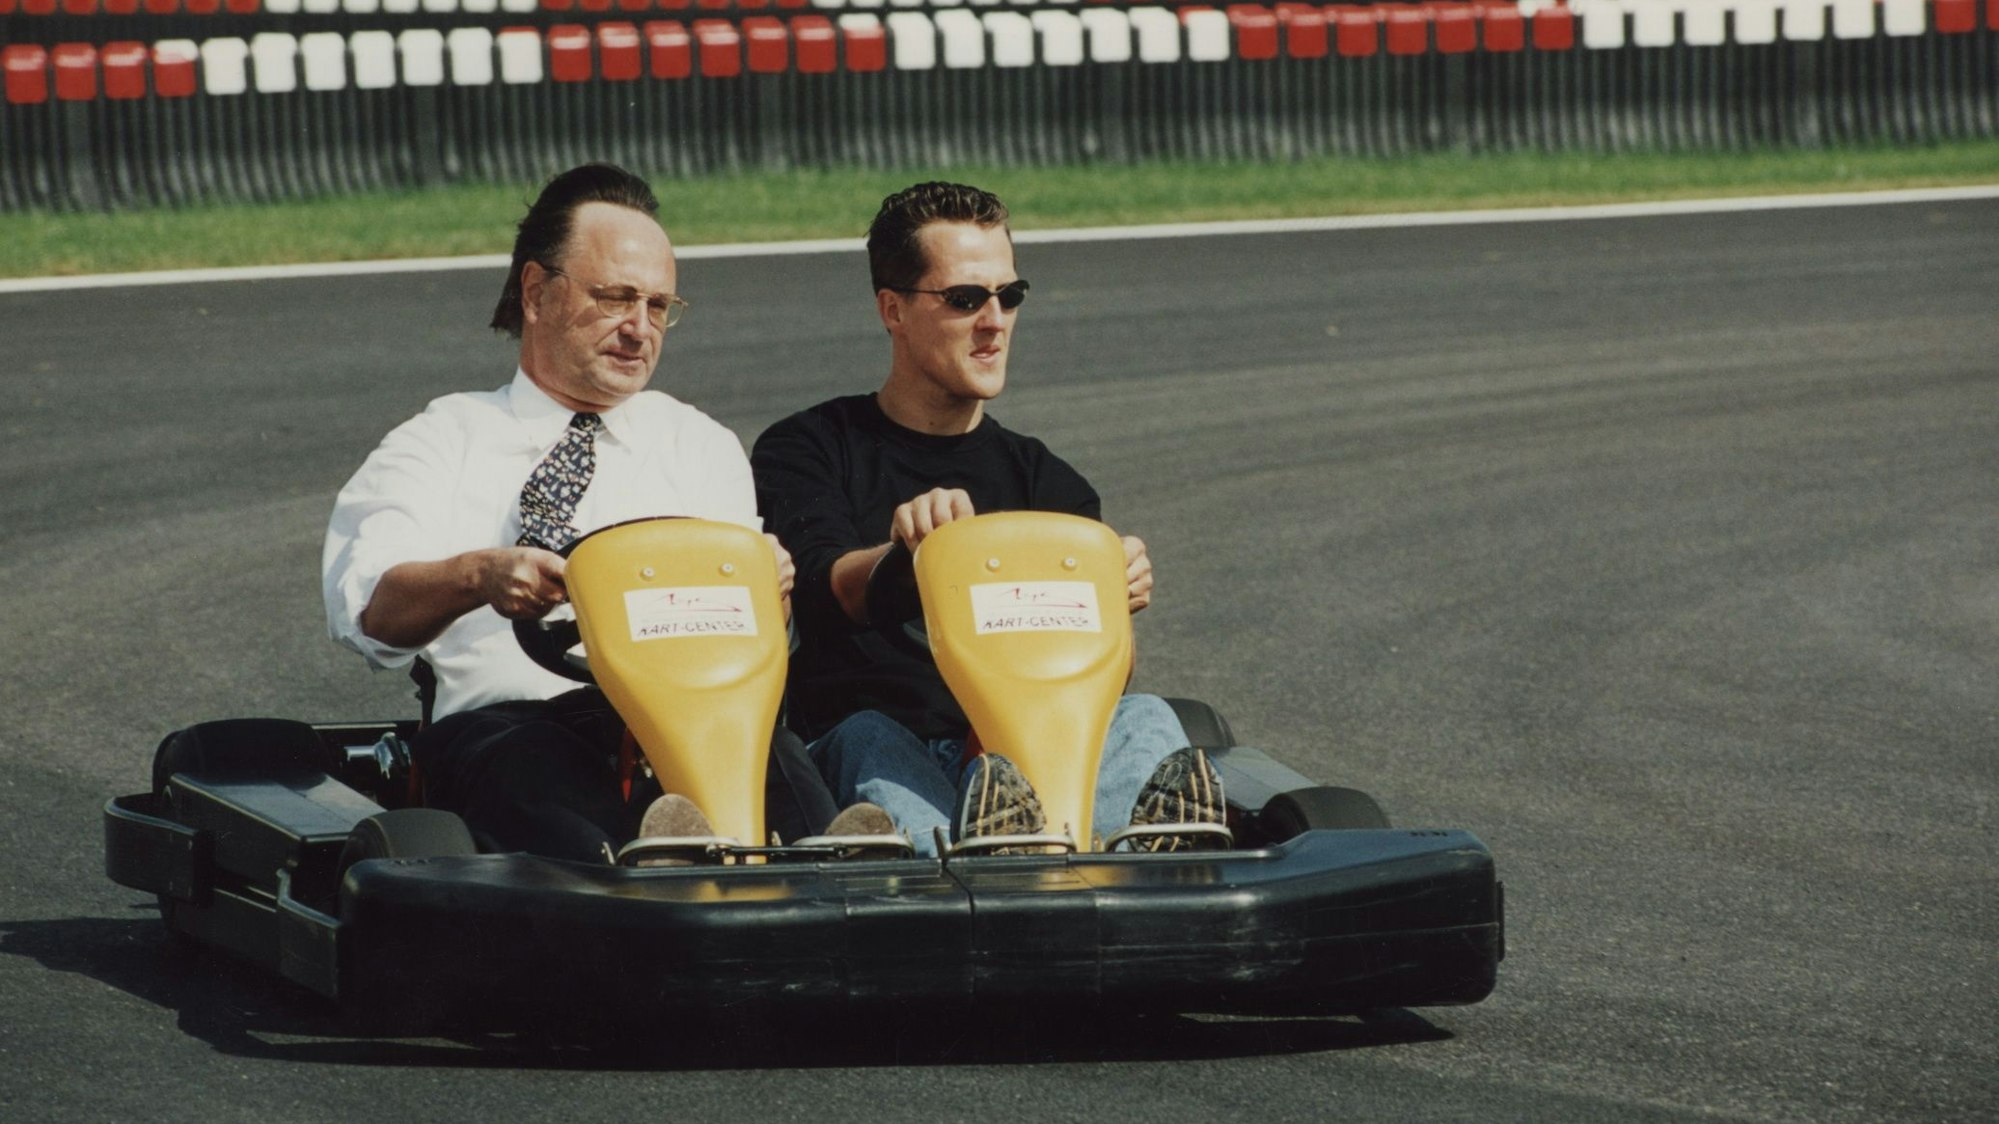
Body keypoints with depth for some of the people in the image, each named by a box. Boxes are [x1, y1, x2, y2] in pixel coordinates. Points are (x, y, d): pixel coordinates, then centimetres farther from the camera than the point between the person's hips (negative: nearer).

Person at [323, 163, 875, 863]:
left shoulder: (700, 447, 28)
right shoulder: (443, 444, 22)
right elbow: (367, 609, 3)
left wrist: (766, 586, -14)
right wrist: (480, 576, -19)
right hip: (503, 720, -2)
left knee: (765, 753, -36)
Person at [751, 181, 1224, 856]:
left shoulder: (1042, 478, 20)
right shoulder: (806, 452, 12)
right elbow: (832, 590, -10)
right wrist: (908, 555, -33)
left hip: (1023, 764, 2)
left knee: (1144, 719, -26)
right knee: (867, 737, -35)